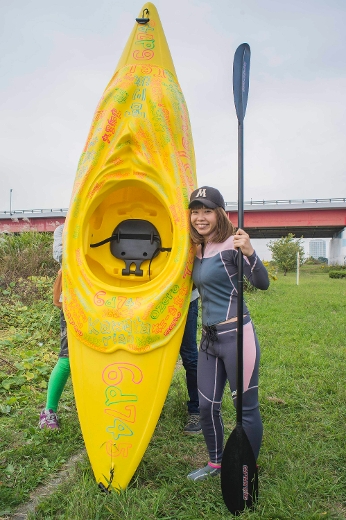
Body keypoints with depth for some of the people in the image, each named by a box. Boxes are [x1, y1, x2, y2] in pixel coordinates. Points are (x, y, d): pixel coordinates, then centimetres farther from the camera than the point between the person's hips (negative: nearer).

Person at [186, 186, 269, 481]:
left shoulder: (231, 245, -11)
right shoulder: (198, 250, 11)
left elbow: (262, 283, -21)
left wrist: (250, 253, -37)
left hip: (236, 335, -8)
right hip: (209, 337, 8)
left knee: (246, 408, 7)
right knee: (207, 406, 16)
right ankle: (216, 463, 38)